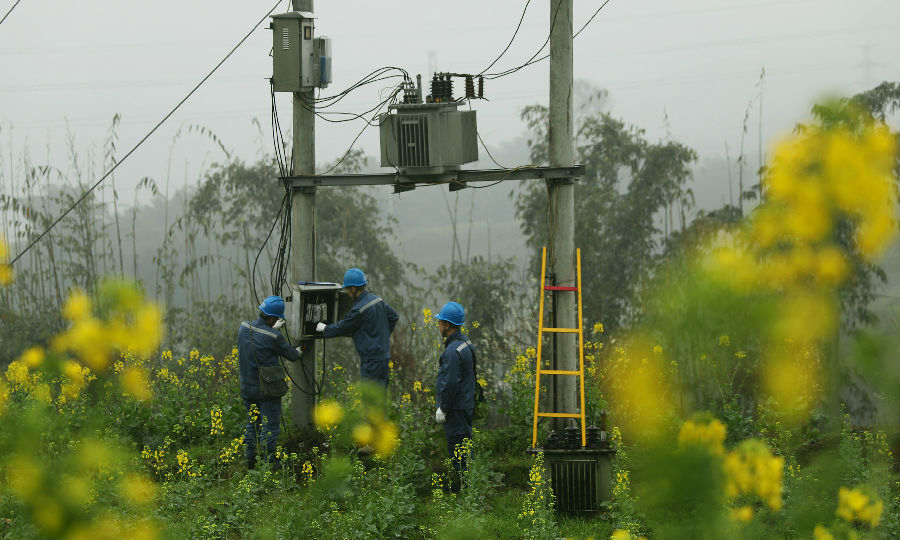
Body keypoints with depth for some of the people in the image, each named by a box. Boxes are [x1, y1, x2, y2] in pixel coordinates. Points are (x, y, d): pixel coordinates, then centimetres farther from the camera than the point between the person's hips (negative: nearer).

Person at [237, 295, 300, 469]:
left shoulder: (244, 328, -4)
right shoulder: (274, 337, -21)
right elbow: (292, 355, -6)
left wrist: (274, 328, 25)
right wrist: (298, 353, 17)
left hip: (247, 387, 6)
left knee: (252, 424, 20)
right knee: (270, 425, 5)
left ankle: (250, 459, 23)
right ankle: (268, 460, 7)